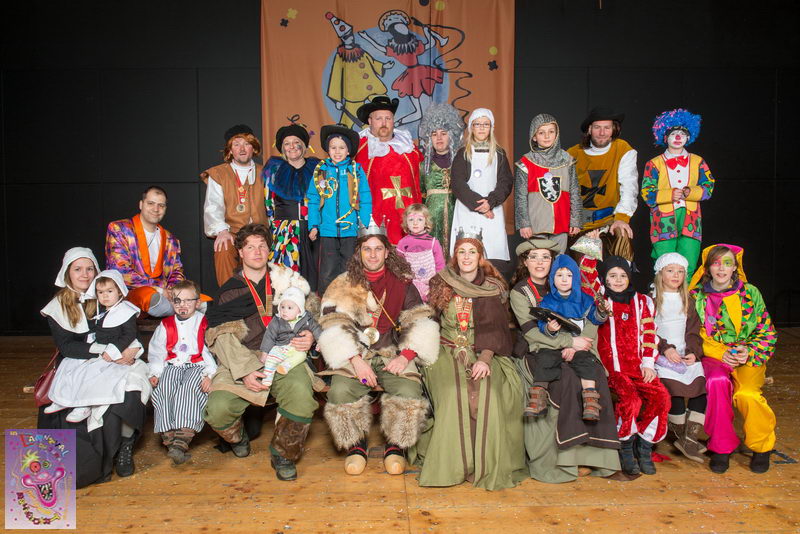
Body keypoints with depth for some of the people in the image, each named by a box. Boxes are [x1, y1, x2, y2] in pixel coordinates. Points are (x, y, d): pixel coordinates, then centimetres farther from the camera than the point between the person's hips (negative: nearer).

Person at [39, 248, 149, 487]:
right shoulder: (57, 306, 10)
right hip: (75, 367, -1)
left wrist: (127, 352, -14)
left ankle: (125, 444, -13)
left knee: (132, 389, -32)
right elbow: (66, 346, -3)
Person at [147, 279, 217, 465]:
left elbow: (211, 351, 0)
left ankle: (181, 441, -45)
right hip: (172, 366, 4)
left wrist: (209, 374, -16)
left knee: (188, 388, -35)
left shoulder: (204, 324, 8)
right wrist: (154, 373, -5)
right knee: (163, 390, -30)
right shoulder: (165, 325, 19)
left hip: (197, 366, -3)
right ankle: (169, 437, -32)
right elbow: (156, 351, 13)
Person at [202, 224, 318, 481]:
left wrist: (310, 336, -9)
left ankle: (284, 454, -4)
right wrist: (245, 371, -16)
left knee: (301, 393, -32)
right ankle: (239, 436, 16)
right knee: (217, 409, -24)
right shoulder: (229, 291, 13)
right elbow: (221, 337, 1)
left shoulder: (286, 279, 16)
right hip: (242, 362, 1)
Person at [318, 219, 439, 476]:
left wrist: (406, 355, -12)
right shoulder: (343, 286, 7)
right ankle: (356, 444, -1)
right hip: (353, 356, 0)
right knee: (341, 392, -28)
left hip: (392, 355, 0)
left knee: (409, 392, -27)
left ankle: (396, 445, 0)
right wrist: (356, 360, -16)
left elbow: (421, 323, 4)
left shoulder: (402, 284, 9)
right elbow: (333, 327, -3)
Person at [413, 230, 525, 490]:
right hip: (446, 351, 0)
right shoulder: (441, 284, 9)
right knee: (454, 393, -29)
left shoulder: (493, 288, 6)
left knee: (487, 391, -28)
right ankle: (451, 464, -18)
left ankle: (485, 465, -16)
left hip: (482, 353, 0)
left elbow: (494, 328, -2)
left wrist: (485, 358, -18)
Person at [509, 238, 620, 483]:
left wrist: (573, 345, -10)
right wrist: (569, 342, -18)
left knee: (595, 372, -24)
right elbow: (531, 331, -9)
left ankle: (592, 451, -21)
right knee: (569, 375, -32)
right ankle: (571, 455, -24)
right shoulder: (519, 292, 3)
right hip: (534, 353, -4)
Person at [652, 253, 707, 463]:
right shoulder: (652, 300, 3)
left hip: (686, 354, 5)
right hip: (661, 354, -4)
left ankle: (690, 437, -12)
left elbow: (694, 331, 13)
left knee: (703, 386, -17)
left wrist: (693, 352, -4)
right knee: (674, 386, -26)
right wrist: (665, 348, -16)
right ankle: (680, 433, -7)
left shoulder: (688, 301, 18)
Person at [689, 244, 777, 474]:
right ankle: (721, 447, -14)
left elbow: (767, 333, 6)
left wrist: (749, 352, -12)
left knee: (746, 393, -31)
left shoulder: (750, 293, 4)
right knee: (717, 382, -34)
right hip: (712, 358, 0)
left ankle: (762, 446, -1)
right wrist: (721, 354, -12)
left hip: (748, 360, 0)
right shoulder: (696, 296, 3)